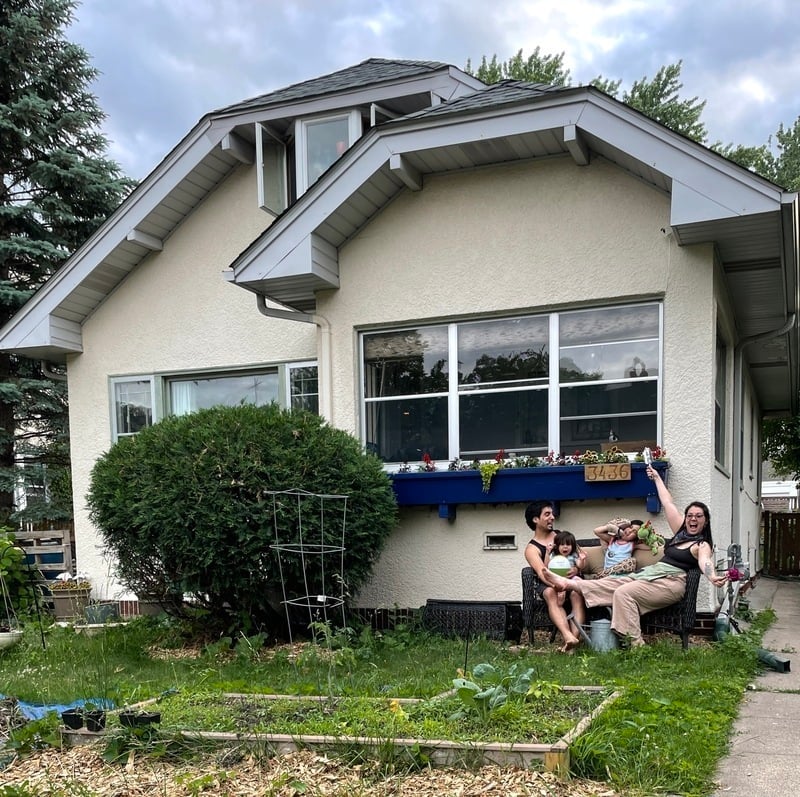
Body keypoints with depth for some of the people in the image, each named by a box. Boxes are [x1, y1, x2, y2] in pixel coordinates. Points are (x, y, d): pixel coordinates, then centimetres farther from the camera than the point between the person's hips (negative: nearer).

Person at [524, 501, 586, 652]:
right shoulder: (532, 548, 2)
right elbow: (543, 574, -14)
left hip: (571, 579, 2)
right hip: (549, 584, -2)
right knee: (550, 593, -35)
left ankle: (575, 636, -48)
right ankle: (568, 637, -56)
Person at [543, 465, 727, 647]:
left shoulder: (702, 545, -4)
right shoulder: (681, 531, 17)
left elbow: (705, 561, -26)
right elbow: (668, 503, 23)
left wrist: (713, 577, -50)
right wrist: (656, 477, 31)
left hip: (670, 583, -8)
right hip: (651, 573, 8)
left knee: (623, 592, -27)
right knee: (607, 584, -2)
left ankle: (636, 643, -30)